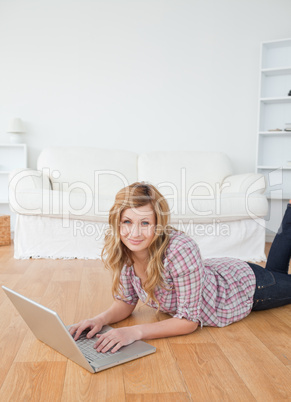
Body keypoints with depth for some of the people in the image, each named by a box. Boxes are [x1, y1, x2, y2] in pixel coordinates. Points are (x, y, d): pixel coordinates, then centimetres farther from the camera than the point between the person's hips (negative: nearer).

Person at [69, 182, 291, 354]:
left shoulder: (181, 250, -45)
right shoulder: (122, 252, -26)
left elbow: (189, 320, -37)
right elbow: (126, 301, -13)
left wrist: (134, 332, -46)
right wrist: (101, 319, -32)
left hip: (244, 283, -5)